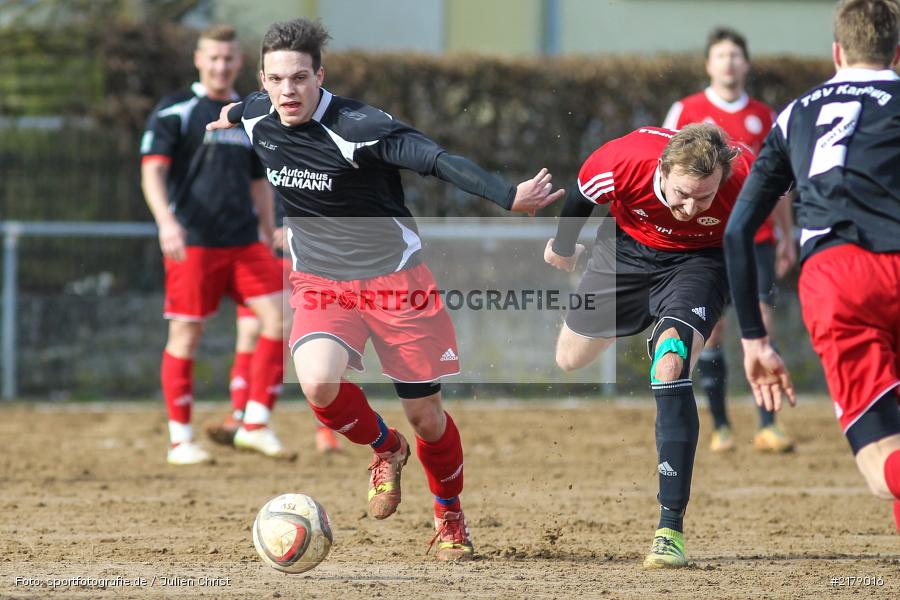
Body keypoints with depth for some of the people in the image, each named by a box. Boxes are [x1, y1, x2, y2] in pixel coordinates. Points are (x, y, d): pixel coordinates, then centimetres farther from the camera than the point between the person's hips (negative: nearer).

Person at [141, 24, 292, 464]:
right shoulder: (175, 111, -1)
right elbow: (152, 171, -9)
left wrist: (269, 242, 21)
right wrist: (166, 221, -25)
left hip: (244, 244, 5)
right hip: (193, 243, -5)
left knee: (278, 317, -9)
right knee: (185, 335, -3)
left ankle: (255, 425, -3)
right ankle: (180, 440, 6)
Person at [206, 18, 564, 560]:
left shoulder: (358, 127, -24)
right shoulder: (258, 119, -6)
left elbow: (439, 160, -34)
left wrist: (509, 196, -48)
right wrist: (229, 116, 46)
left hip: (395, 278, -3)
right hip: (321, 284, 3)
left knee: (425, 413, 3)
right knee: (318, 384, -25)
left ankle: (450, 515, 32)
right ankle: (385, 449, 8)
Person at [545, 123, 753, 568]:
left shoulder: (744, 178, -36)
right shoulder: (623, 161, -35)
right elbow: (582, 194, -9)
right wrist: (563, 245, 10)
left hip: (699, 260, -3)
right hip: (628, 245, 3)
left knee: (671, 368, -26)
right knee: (570, 359, 17)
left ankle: (671, 527, -24)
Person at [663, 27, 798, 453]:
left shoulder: (763, 117, 11)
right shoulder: (686, 112, 2)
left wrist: (787, 236, 14)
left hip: (756, 237, 2)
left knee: (761, 328, -8)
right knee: (711, 330, 0)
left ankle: (767, 426, -9)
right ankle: (720, 426, 10)